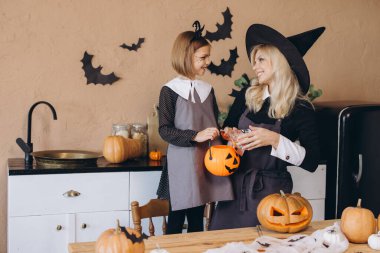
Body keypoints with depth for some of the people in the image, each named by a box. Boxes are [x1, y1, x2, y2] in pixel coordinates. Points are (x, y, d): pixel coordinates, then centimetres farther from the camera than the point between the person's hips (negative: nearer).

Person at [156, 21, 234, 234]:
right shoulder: (170, 91, -7)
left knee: (197, 221, 13)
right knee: (176, 220, 4)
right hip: (181, 163, -5)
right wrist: (196, 136, -22)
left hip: (206, 161, 5)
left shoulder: (207, 89, 9)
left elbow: (215, 125, 14)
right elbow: (165, 130, -11)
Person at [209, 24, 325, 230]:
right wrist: (231, 135, -8)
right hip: (235, 183, 4)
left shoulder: (301, 109, -9)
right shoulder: (246, 96, 3)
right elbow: (227, 128, 15)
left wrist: (275, 140, -23)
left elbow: (311, 162, -13)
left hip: (271, 190, -4)